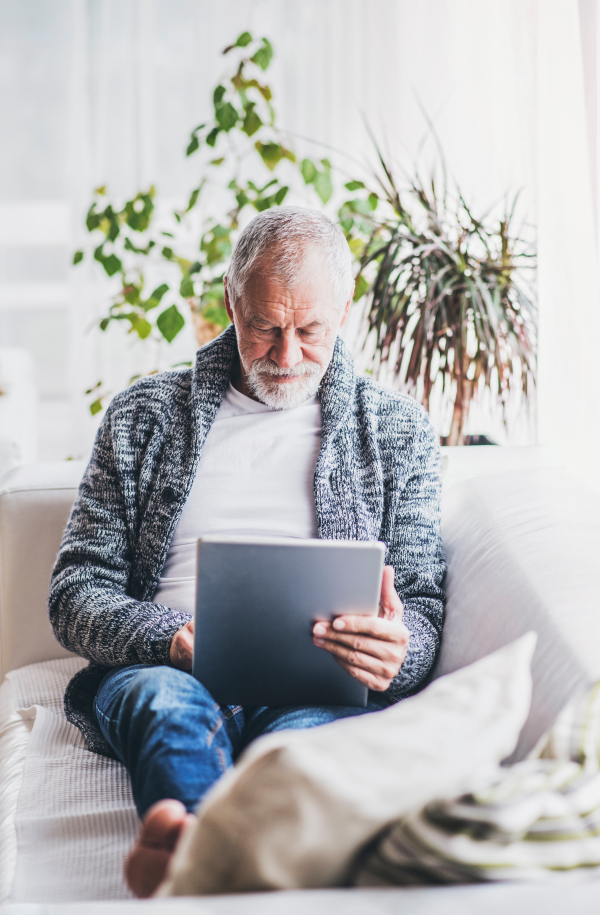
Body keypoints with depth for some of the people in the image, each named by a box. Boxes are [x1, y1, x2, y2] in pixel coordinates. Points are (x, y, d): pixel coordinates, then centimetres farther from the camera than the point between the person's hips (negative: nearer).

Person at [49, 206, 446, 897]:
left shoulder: (396, 430, 18)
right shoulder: (143, 416, 17)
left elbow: (424, 607, 14)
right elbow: (75, 592, 12)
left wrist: (396, 650, -13)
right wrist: (168, 634, -11)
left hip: (320, 689, 0)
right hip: (161, 667, 1)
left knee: (308, 736, -38)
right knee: (169, 702, -37)